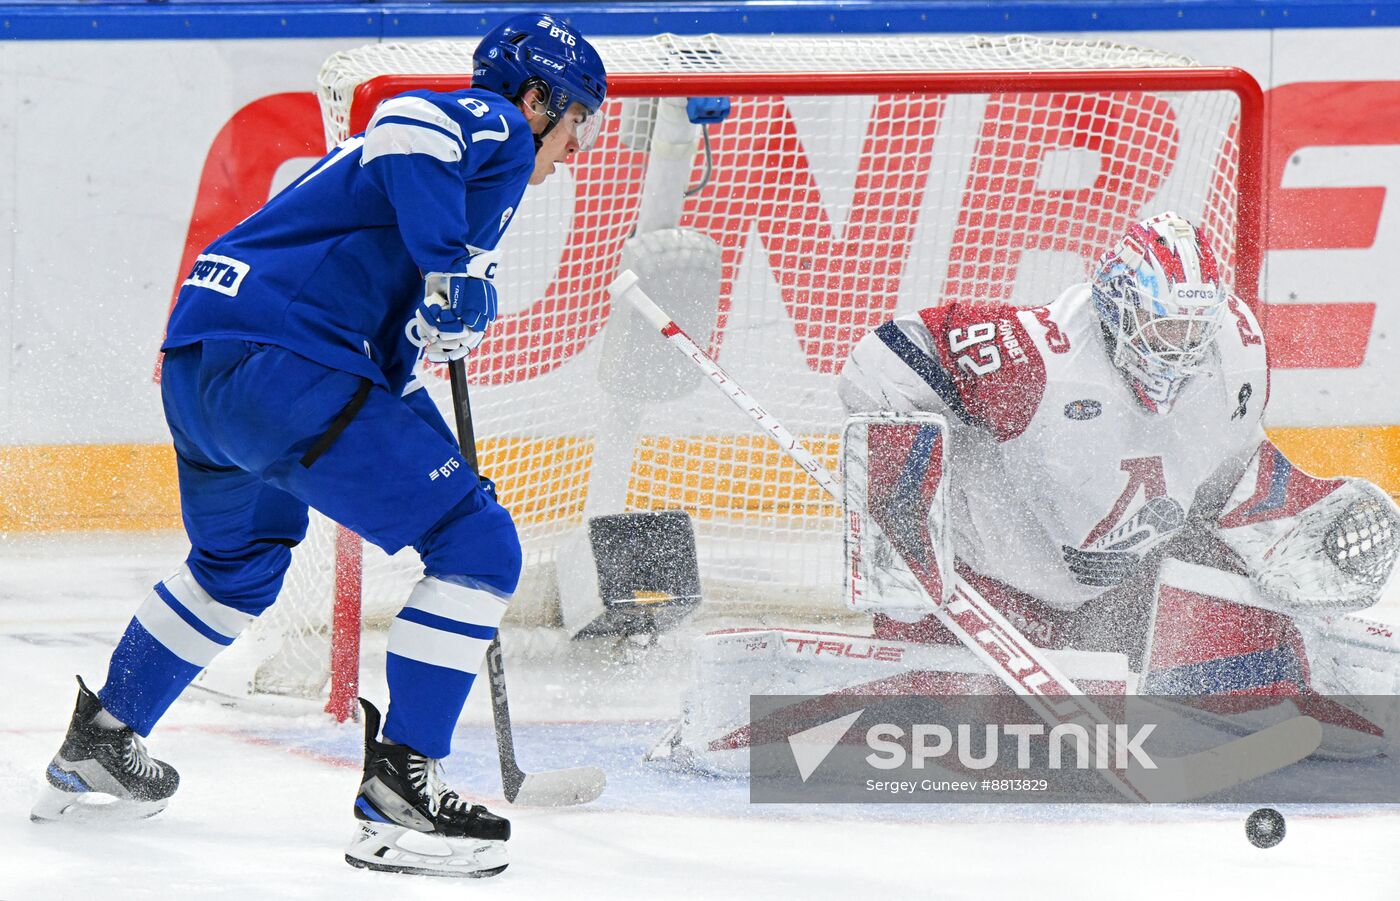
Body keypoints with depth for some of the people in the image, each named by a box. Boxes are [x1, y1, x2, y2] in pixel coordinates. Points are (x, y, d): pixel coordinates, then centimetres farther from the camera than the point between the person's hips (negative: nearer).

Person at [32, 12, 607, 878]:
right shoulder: (496, 129, 0)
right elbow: (406, 126, -25)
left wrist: (441, 464, 33)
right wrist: (456, 266, -23)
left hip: (197, 358, 10)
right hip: (282, 367, -10)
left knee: (239, 562, 35)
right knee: (479, 543, -6)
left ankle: (97, 749, 47)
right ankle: (399, 795, -9)